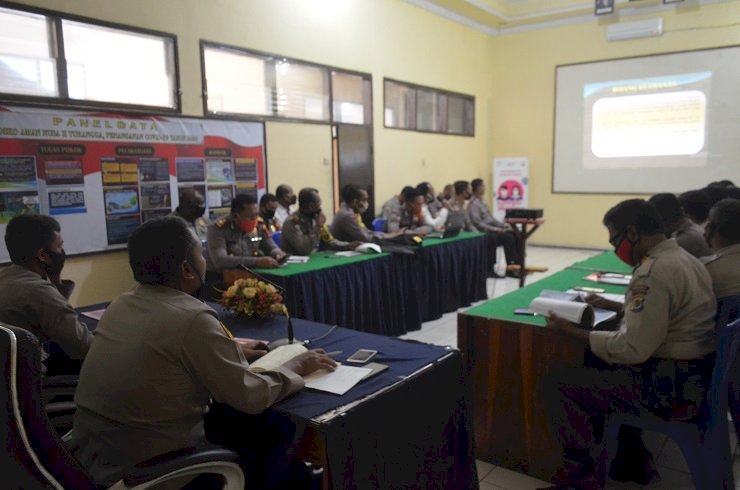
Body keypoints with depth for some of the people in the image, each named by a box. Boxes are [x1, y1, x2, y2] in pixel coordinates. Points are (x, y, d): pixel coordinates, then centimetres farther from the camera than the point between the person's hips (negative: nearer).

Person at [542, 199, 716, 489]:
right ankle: (634, 460, 28)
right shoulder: (681, 258, 8)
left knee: (558, 385, -7)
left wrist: (571, 331, -17)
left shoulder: (652, 272, -23)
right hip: (695, 373, 10)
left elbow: (633, 349, -26)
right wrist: (613, 306, 17)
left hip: (671, 384, -10)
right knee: (595, 367, 26)